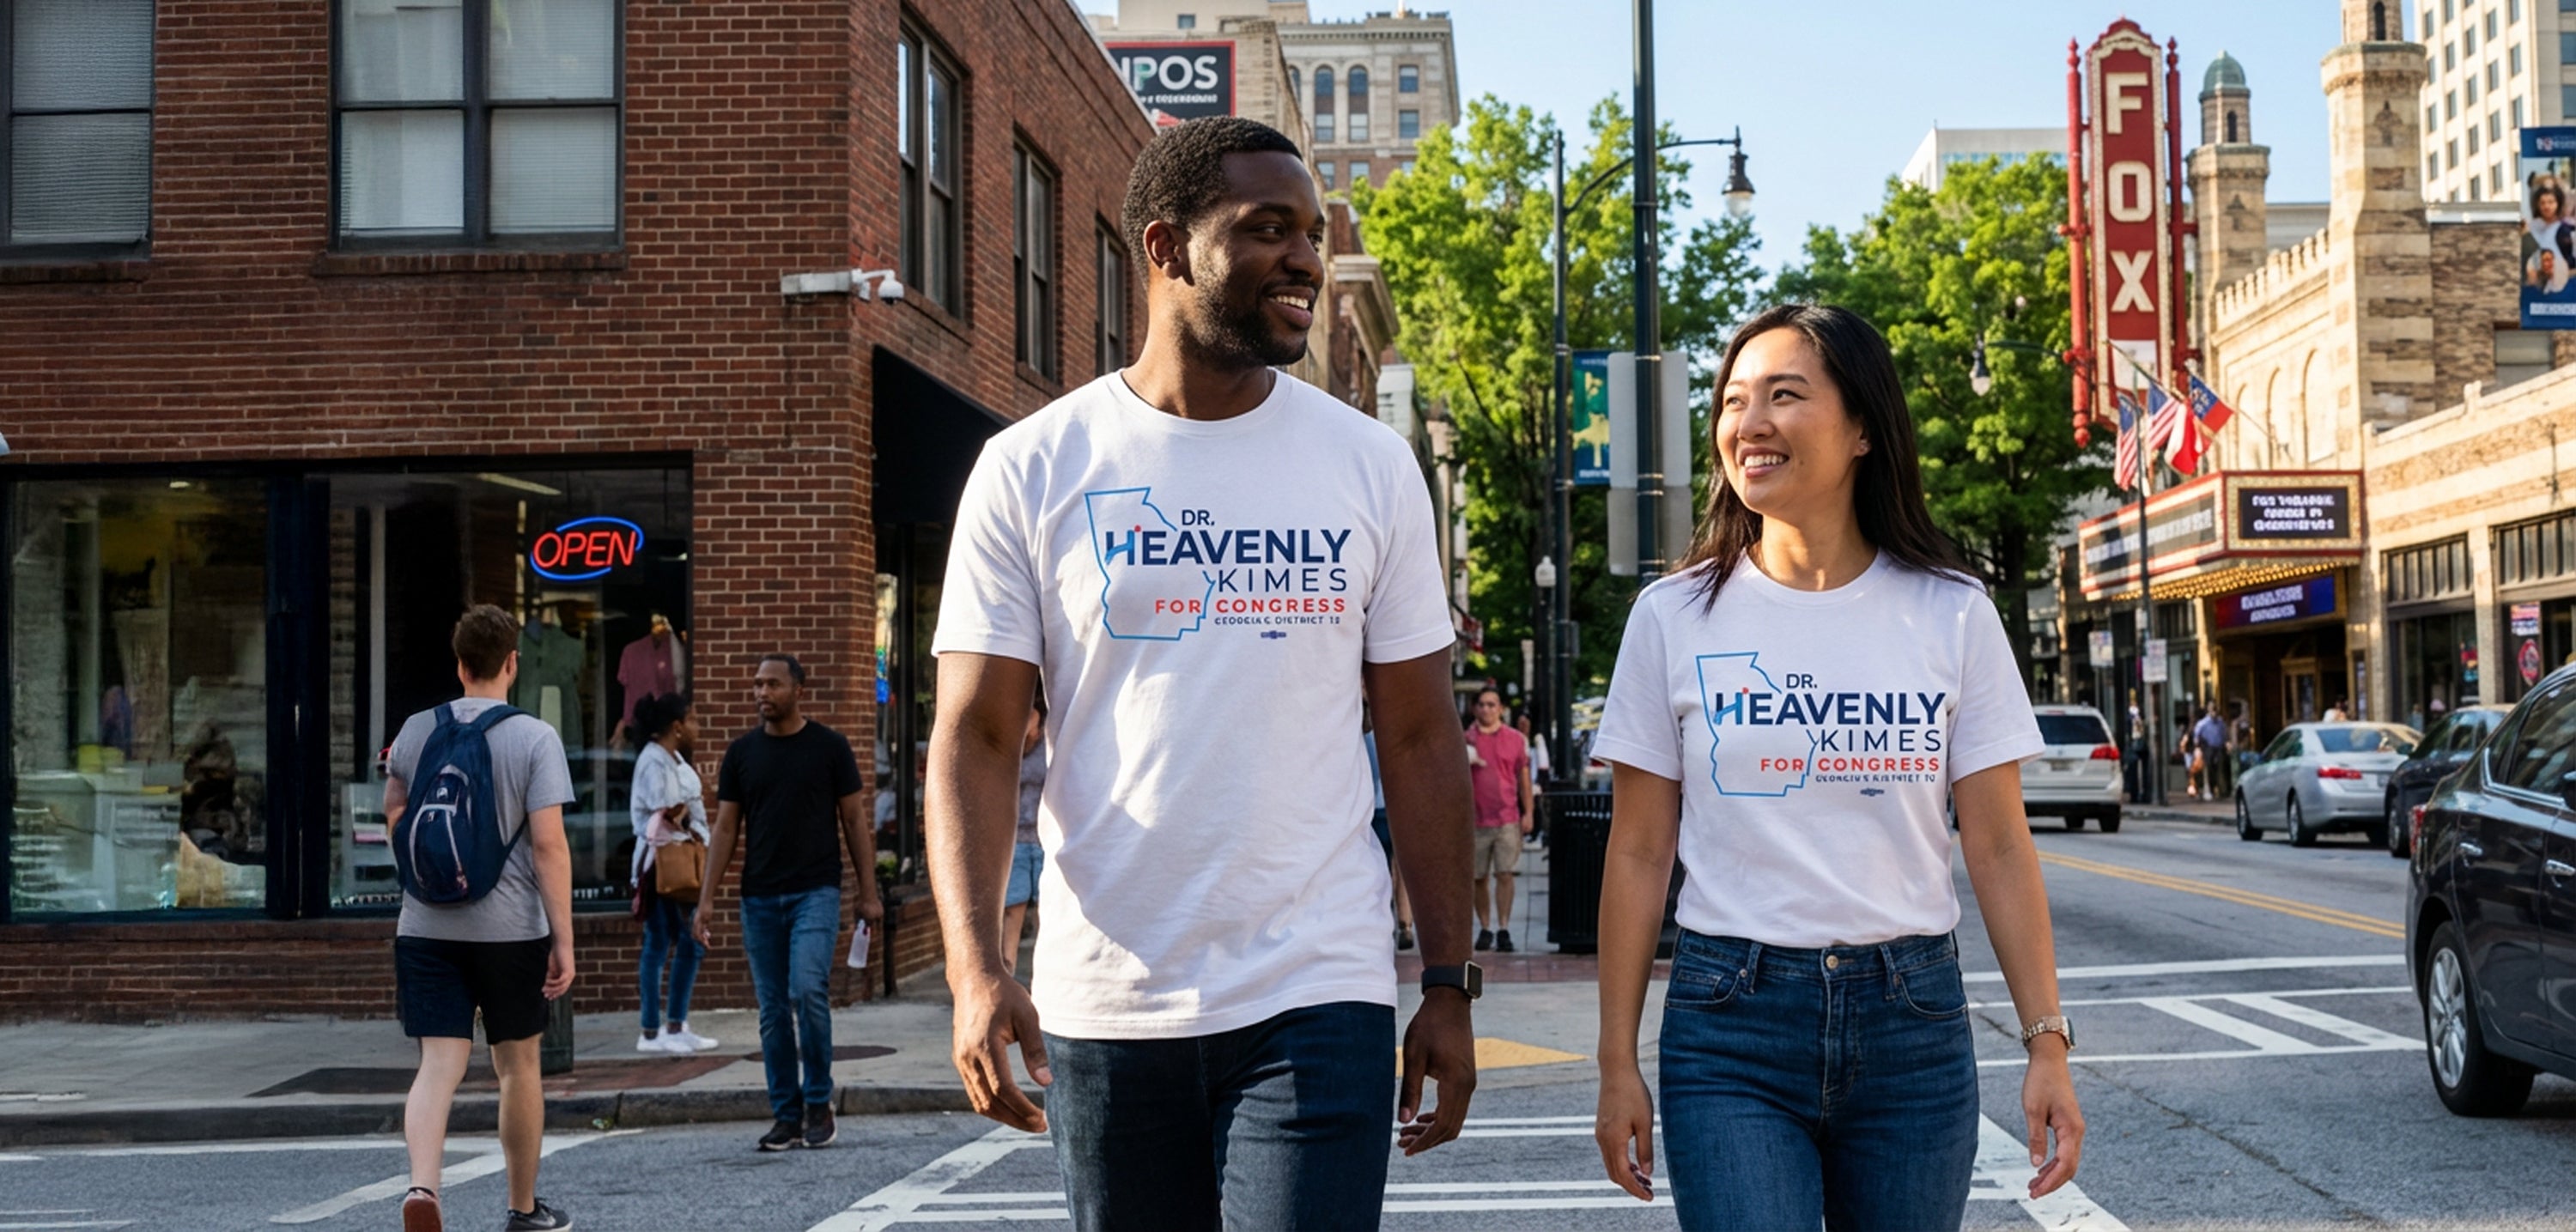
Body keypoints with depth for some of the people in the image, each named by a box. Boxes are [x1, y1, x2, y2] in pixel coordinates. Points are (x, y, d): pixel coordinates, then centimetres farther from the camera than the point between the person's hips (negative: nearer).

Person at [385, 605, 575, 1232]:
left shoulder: (416, 731, 3)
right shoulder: (535, 738, -9)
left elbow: (395, 816, 17)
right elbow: (549, 844, -13)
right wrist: (563, 940, -10)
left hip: (425, 925, 2)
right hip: (510, 927, -2)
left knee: (439, 1064, 0)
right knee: (518, 1066, 12)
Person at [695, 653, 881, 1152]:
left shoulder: (829, 747, 1)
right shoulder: (741, 752, 8)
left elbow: (853, 821, 4)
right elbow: (725, 829, 9)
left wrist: (868, 893, -1)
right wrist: (706, 900, 2)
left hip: (816, 891, -3)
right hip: (759, 898, 3)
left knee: (808, 990, -18)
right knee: (772, 1010, 5)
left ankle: (818, 1103, -2)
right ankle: (786, 1115, 13)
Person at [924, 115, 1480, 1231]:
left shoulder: (1372, 468, 3)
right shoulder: (1031, 470, -1)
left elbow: (1420, 741, 6)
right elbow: (974, 740, -3)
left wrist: (1449, 985, 3)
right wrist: (974, 969, -17)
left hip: (1315, 1008, 0)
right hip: (1099, 1012, 0)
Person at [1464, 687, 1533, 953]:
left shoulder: (1516, 740, 7)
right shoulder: (1466, 739, 6)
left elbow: (1524, 778, 10)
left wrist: (1528, 813, 4)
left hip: (1508, 819, -1)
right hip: (1476, 819, 1)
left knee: (1504, 875, -8)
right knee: (1479, 878, 6)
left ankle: (1503, 930, -7)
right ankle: (1484, 929, 17)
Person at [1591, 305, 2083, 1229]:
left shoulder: (1952, 614, 2)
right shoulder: (1675, 617, 1)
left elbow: (1999, 850, 4)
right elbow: (1639, 856, 3)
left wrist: (2047, 1042, -2)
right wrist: (1618, 1064, 1)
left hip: (1914, 1023, 2)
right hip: (1730, 1024, -1)